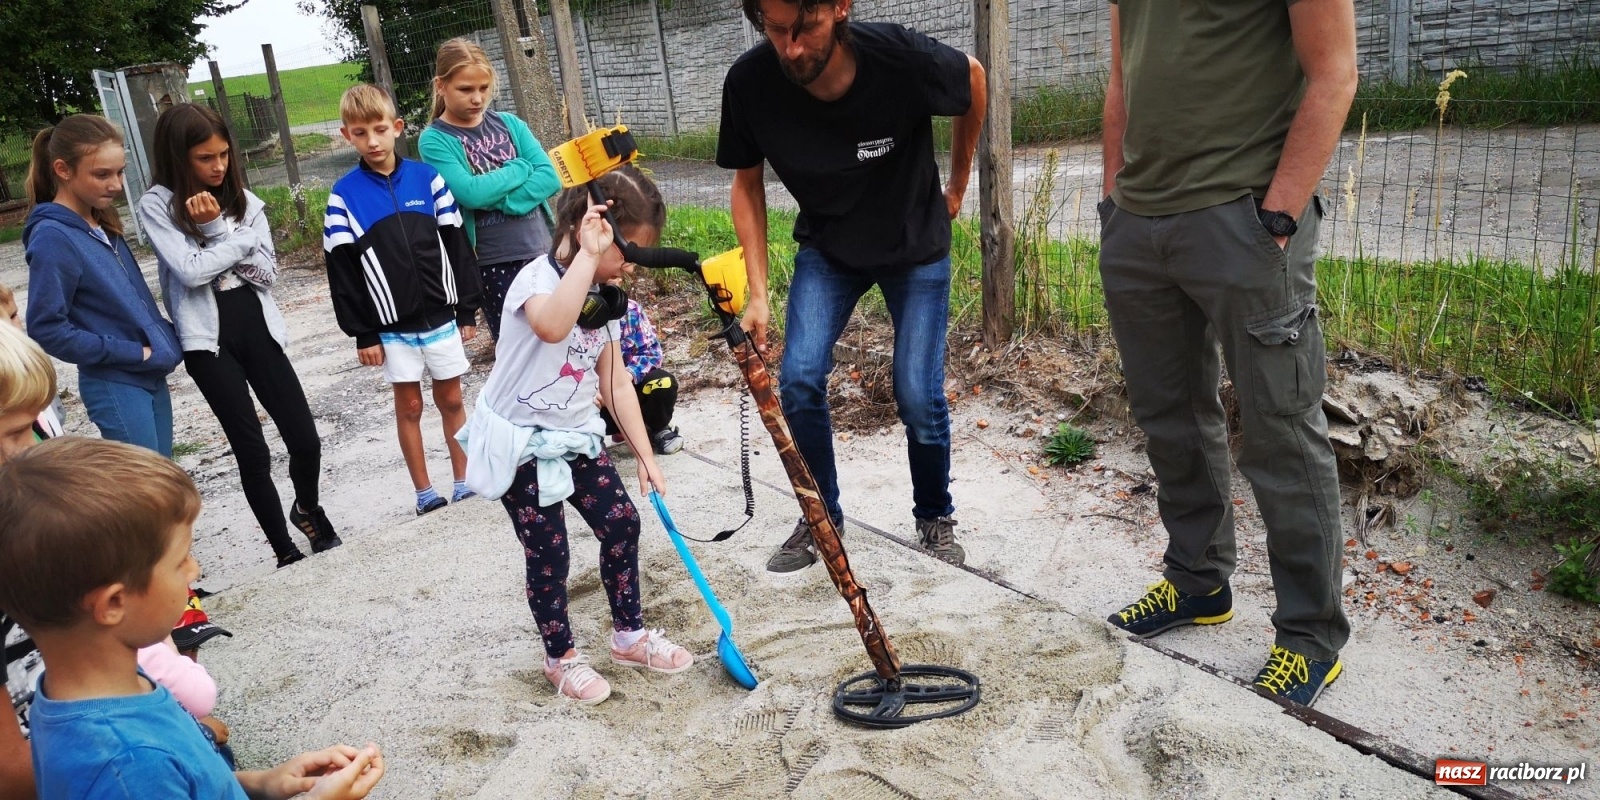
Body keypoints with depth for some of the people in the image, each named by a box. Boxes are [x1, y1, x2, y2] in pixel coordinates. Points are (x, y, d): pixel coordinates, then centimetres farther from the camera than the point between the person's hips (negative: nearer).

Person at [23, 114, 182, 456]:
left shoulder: (101, 223, 8)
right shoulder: (53, 239, -17)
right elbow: (47, 330, -19)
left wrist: (165, 340, 3)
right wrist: (132, 353, -17)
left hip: (150, 376, 8)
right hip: (114, 386, -8)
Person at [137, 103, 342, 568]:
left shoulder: (243, 198, 7)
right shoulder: (157, 206, -4)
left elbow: (267, 271, -2)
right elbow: (191, 270, -16)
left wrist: (217, 230, -12)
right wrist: (238, 238, -7)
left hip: (257, 328, 3)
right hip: (208, 340, -3)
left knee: (305, 439, 1)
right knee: (252, 452, 0)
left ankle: (308, 509, 33)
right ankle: (285, 552, 15)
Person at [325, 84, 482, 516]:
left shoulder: (427, 178, 0)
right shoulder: (345, 195, -4)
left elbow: (456, 245, 3)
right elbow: (342, 270, -3)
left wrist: (467, 309, 3)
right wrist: (363, 334, -5)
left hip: (441, 317, 1)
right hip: (392, 326, -1)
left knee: (451, 399, 10)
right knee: (409, 406, 9)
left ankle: (464, 479, 22)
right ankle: (424, 491, 19)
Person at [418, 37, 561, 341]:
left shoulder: (509, 123, 7)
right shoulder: (434, 140, -4)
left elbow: (549, 177, -4)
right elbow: (470, 193, -19)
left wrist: (497, 199, -16)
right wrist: (521, 168, -7)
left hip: (542, 251, 4)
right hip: (494, 263, -4)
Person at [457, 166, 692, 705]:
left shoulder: (605, 298, 3)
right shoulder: (538, 278, -21)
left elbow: (616, 383, 7)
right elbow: (551, 326, -48)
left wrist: (645, 454, 5)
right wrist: (587, 255, -42)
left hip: (575, 436, 7)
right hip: (521, 443, -7)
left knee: (622, 524, 7)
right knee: (549, 553, 1)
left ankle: (629, 635, 27)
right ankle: (561, 658, 22)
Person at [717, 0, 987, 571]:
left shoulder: (900, 57, -30)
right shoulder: (749, 83, -23)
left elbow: (973, 79, -6)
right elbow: (747, 184, -6)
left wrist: (958, 185, 5)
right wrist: (757, 292, -11)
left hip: (916, 246, -2)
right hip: (827, 247, 2)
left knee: (918, 396, -7)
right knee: (799, 381, -12)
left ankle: (935, 517, 21)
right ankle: (821, 518, 12)